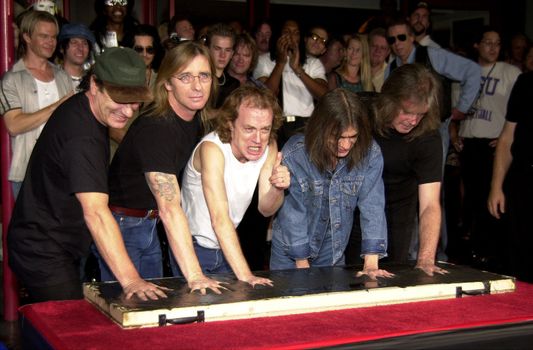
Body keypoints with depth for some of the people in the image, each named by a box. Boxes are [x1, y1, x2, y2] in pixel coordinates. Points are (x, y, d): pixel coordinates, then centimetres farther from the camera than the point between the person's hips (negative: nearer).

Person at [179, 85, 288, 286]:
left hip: (226, 247, 5)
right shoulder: (212, 148, -29)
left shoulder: (269, 147, -10)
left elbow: (265, 209, -8)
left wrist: (278, 189, -32)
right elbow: (220, 218, -36)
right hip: (193, 246, -5)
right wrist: (244, 274, -43)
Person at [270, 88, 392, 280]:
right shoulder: (294, 154, -23)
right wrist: (302, 265, -10)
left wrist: (371, 265, -22)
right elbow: (294, 211, -16)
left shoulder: (371, 153, -18)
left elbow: (372, 206, -17)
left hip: (335, 252, 2)